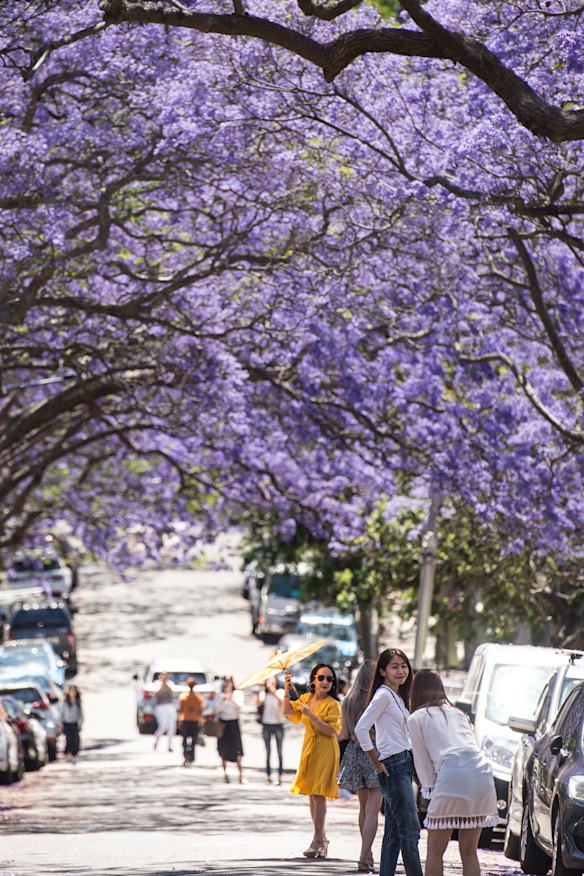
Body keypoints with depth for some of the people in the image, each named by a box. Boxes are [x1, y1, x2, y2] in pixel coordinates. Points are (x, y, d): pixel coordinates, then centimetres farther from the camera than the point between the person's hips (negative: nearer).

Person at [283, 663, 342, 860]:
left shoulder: (332, 704, -11)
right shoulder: (306, 698, 10)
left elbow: (331, 731, -18)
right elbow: (288, 711, 8)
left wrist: (312, 715, -24)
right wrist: (287, 690, -3)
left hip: (325, 752, -7)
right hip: (309, 748, 7)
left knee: (318, 795, -10)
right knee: (312, 795, 10)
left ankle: (317, 841, -7)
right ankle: (321, 838, 19)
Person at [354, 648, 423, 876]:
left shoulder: (397, 696, 18)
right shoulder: (383, 695, -9)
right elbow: (361, 729, -18)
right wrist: (378, 764, -13)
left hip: (404, 765, 9)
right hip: (394, 766, -9)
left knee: (394, 832, 8)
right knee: (410, 829, -9)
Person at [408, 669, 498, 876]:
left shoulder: (417, 718, 14)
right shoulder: (458, 713, 30)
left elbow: (422, 762, 11)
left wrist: (429, 787, 21)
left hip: (452, 776, -5)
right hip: (481, 774, 5)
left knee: (435, 852, 6)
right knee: (469, 852, 11)